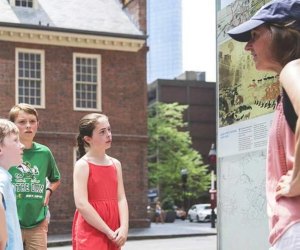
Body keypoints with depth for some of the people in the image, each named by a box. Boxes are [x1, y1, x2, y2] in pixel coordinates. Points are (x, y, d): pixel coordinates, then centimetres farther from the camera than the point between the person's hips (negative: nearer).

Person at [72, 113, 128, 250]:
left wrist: (124, 227, -10)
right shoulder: (82, 165, -9)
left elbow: (121, 199, 5)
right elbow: (81, 204, -16)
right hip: (90, 232, -6)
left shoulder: (115, 164, 10)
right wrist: (108, 231, -16)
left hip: (113, 234, 6)